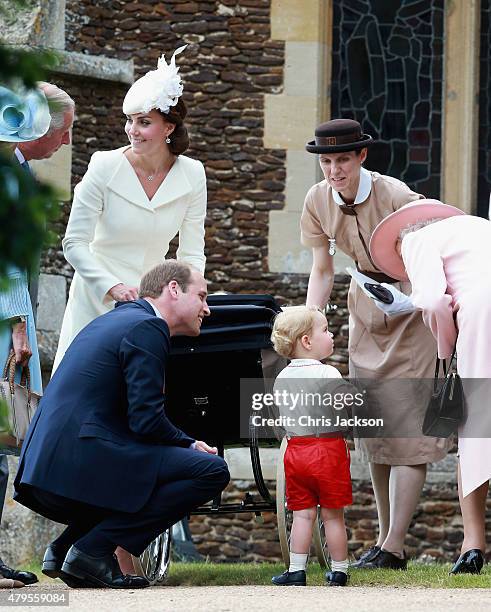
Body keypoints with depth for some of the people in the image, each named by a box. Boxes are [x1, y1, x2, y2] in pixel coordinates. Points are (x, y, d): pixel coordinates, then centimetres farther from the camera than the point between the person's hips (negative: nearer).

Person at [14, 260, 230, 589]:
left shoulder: (114, 320, 25)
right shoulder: (147, 328, -5)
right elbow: (146, 420, -13)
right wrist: (190, 446, 4)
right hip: (81, 466, -10)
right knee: (212, 471, -10)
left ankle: (64, 548, 14)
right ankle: (93, 549, -11)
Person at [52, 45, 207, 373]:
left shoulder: (191, 175, -4)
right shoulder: (105, 167, -12)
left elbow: (191, 252, 2)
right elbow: (75, 244, -10)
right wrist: (113, 286, -24)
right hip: (98, 302, -2)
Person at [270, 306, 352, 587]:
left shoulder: (282, 378, 6)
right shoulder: (328, 374, -13)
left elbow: (280, 418, 11)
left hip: (295, 448, 5)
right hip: (328, 448, -5)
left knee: (302, 514, 8)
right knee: (333, 515, 4)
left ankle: (296, 571, 5)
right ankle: (339, 571, 10)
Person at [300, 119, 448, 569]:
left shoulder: (396, 198, -25)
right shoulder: (318, 201, -7)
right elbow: (322, 272, 3)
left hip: (414, 304, -6)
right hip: (367, 302, 6)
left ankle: (393, 548, -13)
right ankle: (384, 538, 14)